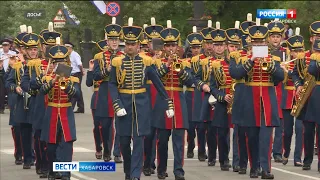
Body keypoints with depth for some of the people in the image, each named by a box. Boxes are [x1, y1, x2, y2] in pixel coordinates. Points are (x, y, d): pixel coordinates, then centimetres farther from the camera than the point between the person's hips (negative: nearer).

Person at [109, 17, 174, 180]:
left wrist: (168, 103, 1)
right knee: (124, 141, 7)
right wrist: (117, 105, -14)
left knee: (138, 140, -6)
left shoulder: (146, 61, 1)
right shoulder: (117, 62, 0)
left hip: (141, 103, 0)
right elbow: (112, 85, -2)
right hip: (124, 103, 1)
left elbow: (157, 83, 4)